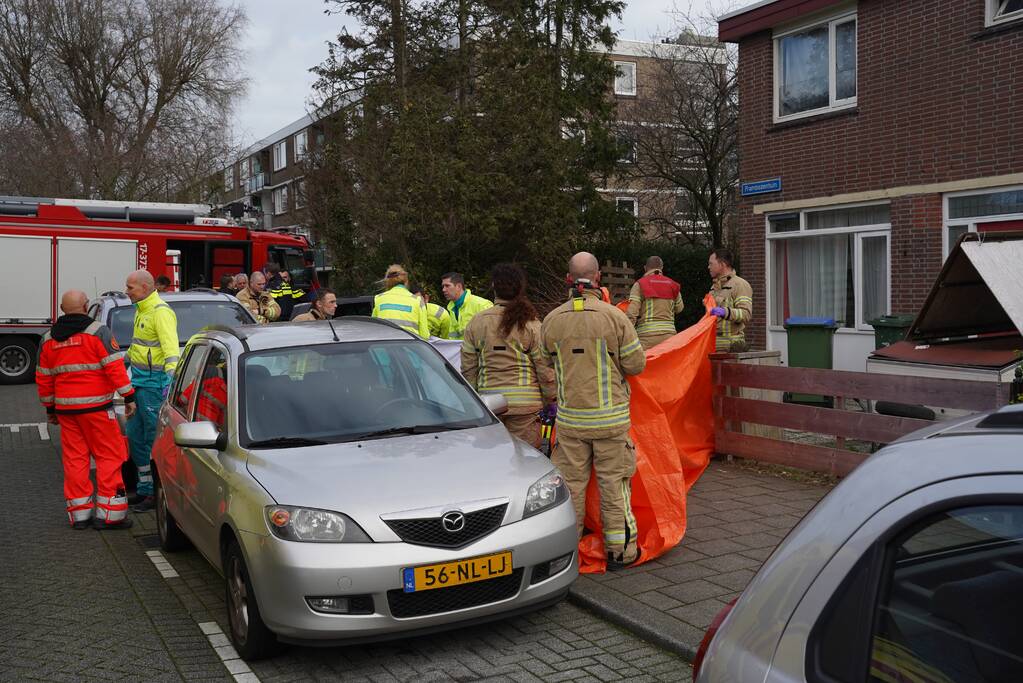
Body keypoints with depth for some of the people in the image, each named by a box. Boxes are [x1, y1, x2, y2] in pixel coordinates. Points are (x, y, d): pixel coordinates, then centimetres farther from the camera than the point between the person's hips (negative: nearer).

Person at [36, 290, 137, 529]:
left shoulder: (48, 339, 13)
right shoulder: (98, 331, -5)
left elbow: (43, 378, 16)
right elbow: (114, 366, -12)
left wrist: (50, 408, 24)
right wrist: (129, 397, -9)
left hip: (65, 408, 6)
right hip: (95, 405, -6)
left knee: (74, 459, 9)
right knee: (109, 456, 0)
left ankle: (79, 514, 13)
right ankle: (109, 514, -2)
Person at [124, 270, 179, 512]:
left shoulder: (161, 312, -15)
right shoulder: (141, 310, 17)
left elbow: (171, 347, -26)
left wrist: (171, 374, -35)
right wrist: (125, 360, 41)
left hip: (154, 384, -10)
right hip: (139, 382, 10)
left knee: (155, 440, -4)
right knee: (135, 438, 15)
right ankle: (145, 489, 25)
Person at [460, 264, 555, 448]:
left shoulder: (476, 322, 4)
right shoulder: (531, 324, -4)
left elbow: (468, 368, 7)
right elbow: (545, 367, -4)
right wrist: (550, 401, 7)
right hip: (525, 403, -3)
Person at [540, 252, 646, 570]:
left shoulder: (552, 321, -2)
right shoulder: (614, 317, -10)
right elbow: (636, 364, -7)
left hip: (569, 418, 2)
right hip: (610, 417, -2)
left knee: (570, 483, 11)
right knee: (614, 483, 7)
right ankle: (620, 551, 15)